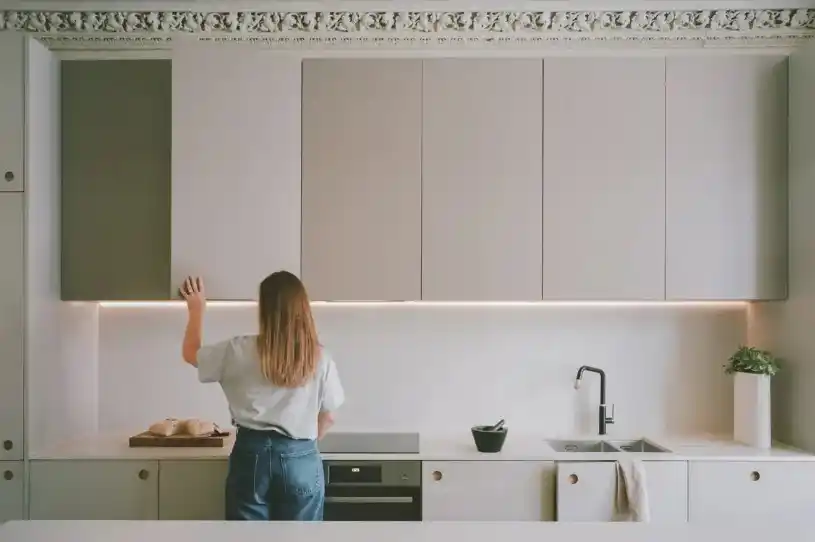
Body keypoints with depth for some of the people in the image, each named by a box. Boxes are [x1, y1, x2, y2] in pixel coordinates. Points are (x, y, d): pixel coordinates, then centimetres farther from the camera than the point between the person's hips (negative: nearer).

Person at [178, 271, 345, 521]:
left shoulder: (240, 351, -7)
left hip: (252, 454, 0)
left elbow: (191, 354, 10)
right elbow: (327, 417, 3)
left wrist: (197, 310, 23)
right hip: (301, 459, 0)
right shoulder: (319, 358, -6)